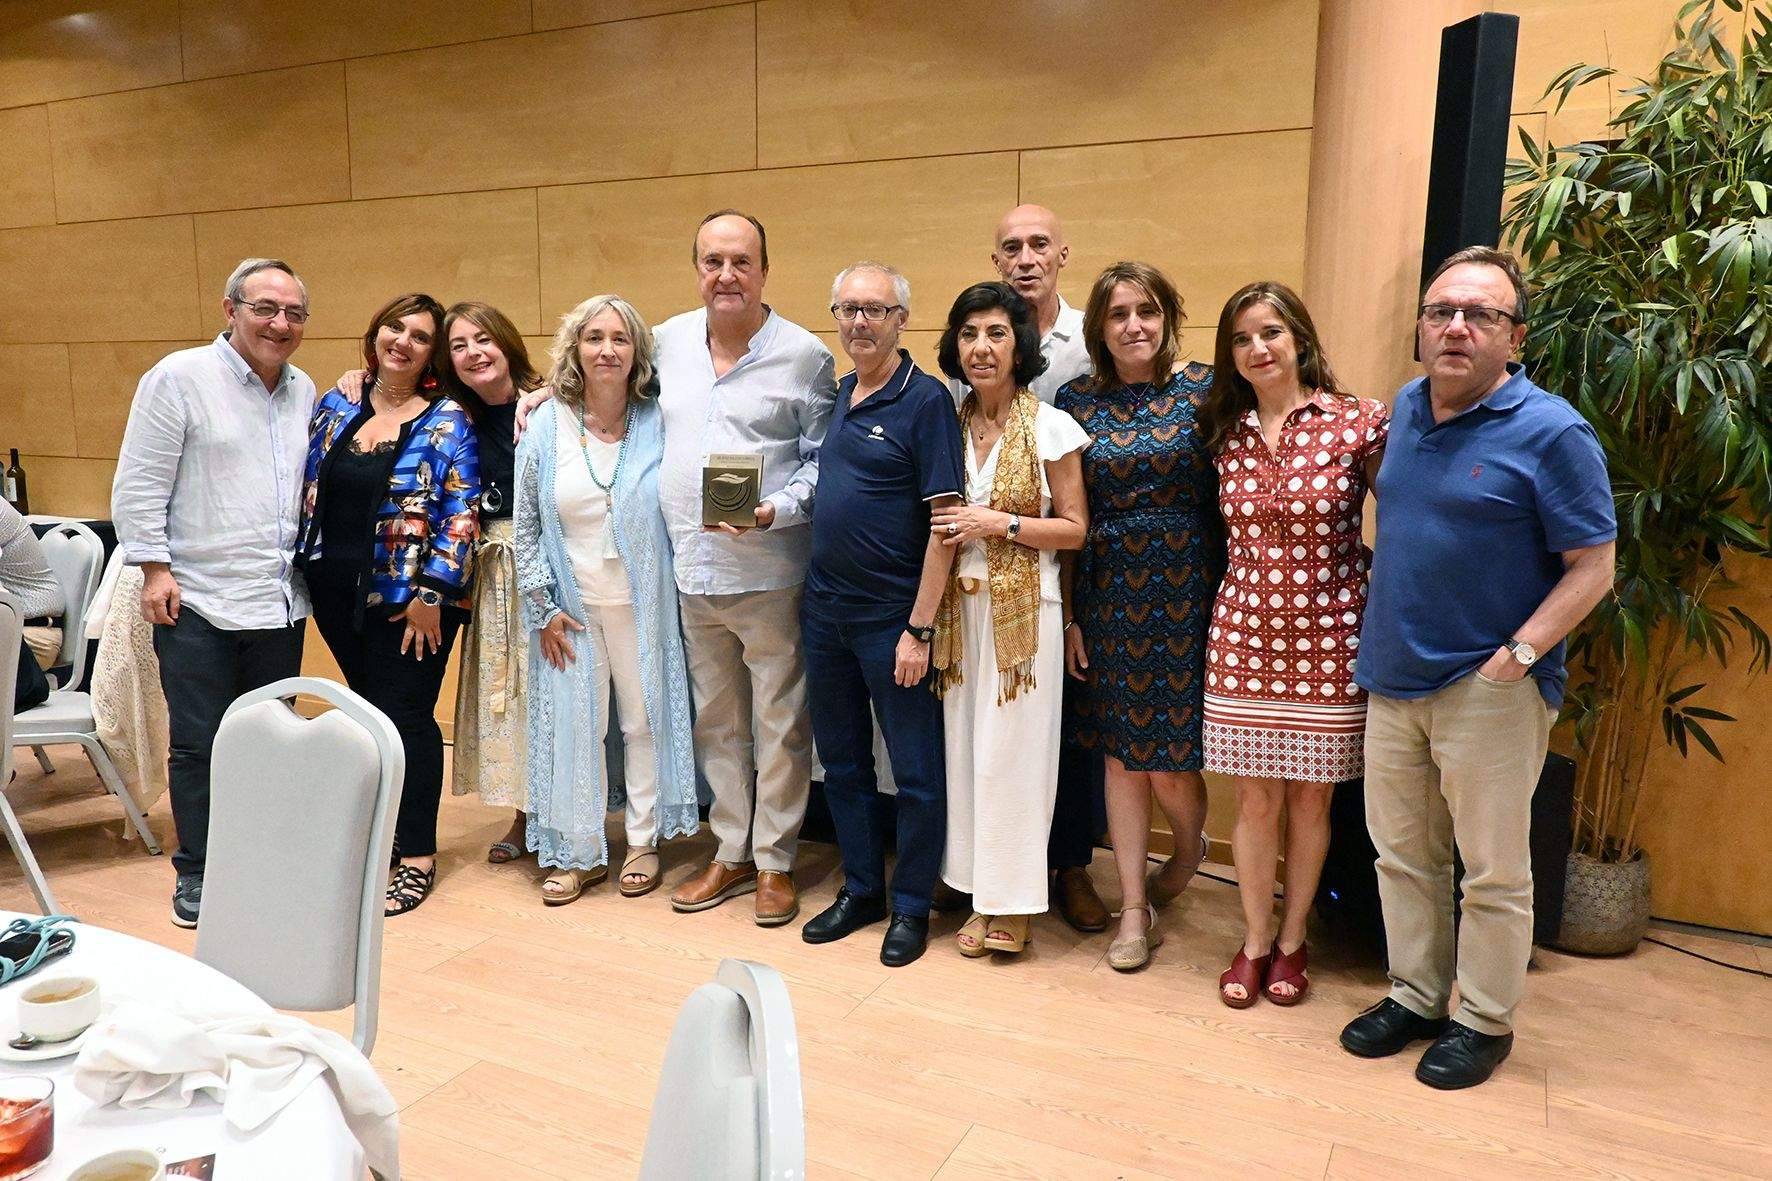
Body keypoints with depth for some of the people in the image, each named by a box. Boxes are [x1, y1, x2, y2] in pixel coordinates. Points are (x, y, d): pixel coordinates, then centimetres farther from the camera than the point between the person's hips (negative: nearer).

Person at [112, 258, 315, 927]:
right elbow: (139, 485, -6)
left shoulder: (305, 392, 11)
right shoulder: (179, 377, -5)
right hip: (199, 603, -5)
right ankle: (196, 875, 19)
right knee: (200, 746, 4)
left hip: (280, 602, 5)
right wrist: (154, 569, -11)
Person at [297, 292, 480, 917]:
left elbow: (460, 515, -12)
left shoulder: (447, 421, -7)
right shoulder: (335, 406, 8)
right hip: (338, 595, 5)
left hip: (408, 600, -5)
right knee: (370, 712, 13)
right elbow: (309, 491, 16)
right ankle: (384, 833, 28)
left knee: (404, 717, -2)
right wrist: (307, 566, 12)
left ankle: (416, 857, 10)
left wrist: (432, 592, -16)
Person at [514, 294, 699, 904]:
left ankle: (643, 843, 25)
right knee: (574, 726, 7)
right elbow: (525, 528, 2)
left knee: (645, 720, 8)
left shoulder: (658, 424, -3)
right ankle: (580, 852, 22)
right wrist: (543, 607, -1)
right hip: (570, 608, 1)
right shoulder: (546, 427, -1)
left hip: (641, 605, 0)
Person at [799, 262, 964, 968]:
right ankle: (860, 889, 31)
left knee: (915, 772, 5)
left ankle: (912, 906, 22)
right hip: (824, 608, 7)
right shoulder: (836, 395, 10)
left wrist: (918, 628, -18)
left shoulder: (925, 400, -11)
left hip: (891, 615, -7)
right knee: (841, 761, 16)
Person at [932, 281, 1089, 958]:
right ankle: (981, 893, 20)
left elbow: (1074, 528, -4)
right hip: (960, 606, 4)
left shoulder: (1051, 428, -4)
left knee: (1010, 751, -2)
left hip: (1025, 608, -4)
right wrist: (943, 532, 0)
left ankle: (1013, 904, 14)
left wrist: (1001, 524, -15)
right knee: (965, 746, 6)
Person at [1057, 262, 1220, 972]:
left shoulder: (1207, 390, -2)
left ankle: (1188, 853, 36)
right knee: (1120, 754, 9)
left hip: (1188, 593, -2)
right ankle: (1134, 906, 24)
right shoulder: (1077, 401, 4)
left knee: (1170, 764, 2)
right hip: (1108, 596, 2)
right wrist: (1069, 615, 2)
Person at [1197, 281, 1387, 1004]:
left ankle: (1292, 939, 29)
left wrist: (1367, 572, -4)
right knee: (1255, 800, 8)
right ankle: (1255, 941, 25)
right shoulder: (1224, 433, 4)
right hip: (1245, 635, 2)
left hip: (1329, 639, -2)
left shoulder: (1360, 423, -5)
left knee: (1310, 800, 10)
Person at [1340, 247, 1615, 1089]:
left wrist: (1517, 656, -18)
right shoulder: (1406, 406, 7)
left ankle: (1485, 1021, 26)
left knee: (1493, 872, 8)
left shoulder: (1551, 432, -12)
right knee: (1402, 854, 16)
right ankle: (1414, 996, 33)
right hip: (1393, 679, 6)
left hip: (1490, 691, -6)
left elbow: (1592, 567, -11)